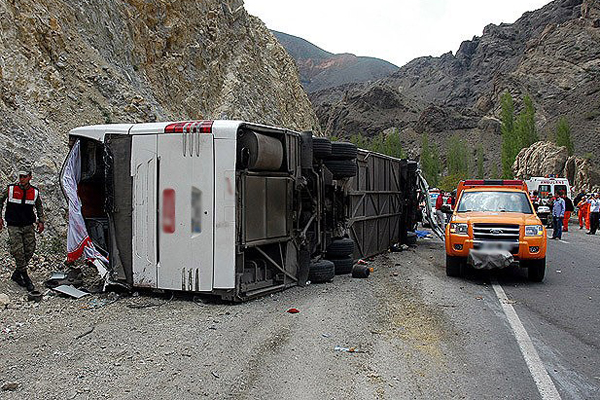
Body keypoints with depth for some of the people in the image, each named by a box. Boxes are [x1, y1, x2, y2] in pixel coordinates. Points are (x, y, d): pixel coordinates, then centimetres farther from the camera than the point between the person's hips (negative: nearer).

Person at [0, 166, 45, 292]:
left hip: (28, 226, 3)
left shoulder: (35, 192, 1)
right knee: (18, 251, -10)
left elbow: (39, 206, 16)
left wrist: (41, 221, 9)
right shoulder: (11, 189, -6)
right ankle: (25, 277, -1)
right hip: (13, 226, -3)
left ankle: (17, 274, 19)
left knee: (30, 250, 2)